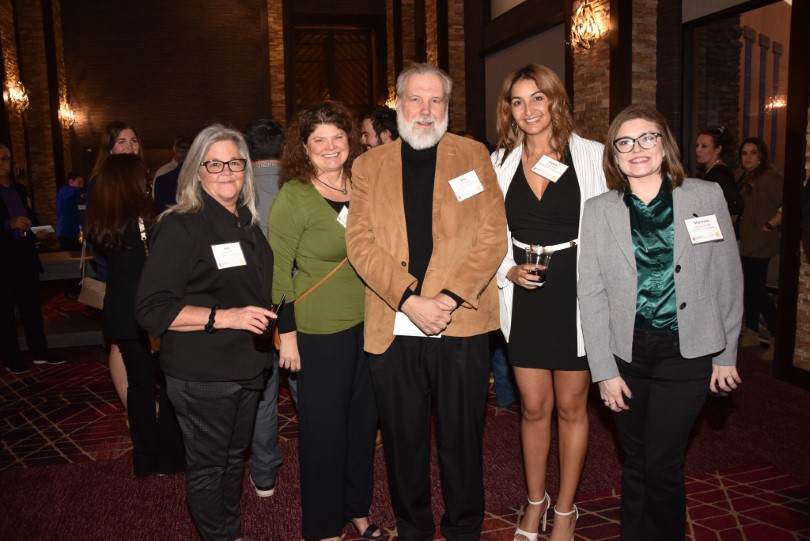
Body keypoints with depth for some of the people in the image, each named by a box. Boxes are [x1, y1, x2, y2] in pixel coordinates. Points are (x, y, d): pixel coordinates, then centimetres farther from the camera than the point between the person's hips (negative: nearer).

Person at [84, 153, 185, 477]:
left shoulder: (98, 224, 2)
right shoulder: (145, 219, -17)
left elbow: (107, 266, 13)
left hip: (120, 315, 6)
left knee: (139, 384, 14)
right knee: (168, 382, 8)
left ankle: (145, 459, 23)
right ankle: (169, 457, 15)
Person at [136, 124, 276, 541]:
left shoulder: (248, 224, 8)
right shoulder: (181, 227, -15)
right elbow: (152, 309, -21)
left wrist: (269, 322, 11)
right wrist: (225, 317, -26)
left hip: (247, 366, 7)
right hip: (202, 375, -7)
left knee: (235, 457, 21)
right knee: (207, 467, 9)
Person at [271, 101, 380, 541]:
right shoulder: (293, 196, -9)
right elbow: (278, 270, -9)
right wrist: (287, 332, -12)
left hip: (370, 323, 5)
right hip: (320, 330, -5)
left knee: (364, 421, 16)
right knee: (324, 428, 6)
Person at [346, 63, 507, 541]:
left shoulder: (474, 155, 8)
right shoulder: (369, 165, 10)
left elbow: (493, 235, -2)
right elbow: (361, 241, -1)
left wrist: (450, 297, -14)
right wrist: (410, 300, -14)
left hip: (462, 325, -1)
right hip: (393, 329, 1)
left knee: (461, 441, 10)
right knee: (404, 442, 12)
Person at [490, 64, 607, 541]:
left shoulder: (591, 156, -4)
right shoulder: (501, 162, 5)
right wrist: (509, 270, -7)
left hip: (575, 292, -2)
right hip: (524, 294, 2)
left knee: (571, 407, 11)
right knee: (533, 407, 11)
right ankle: (536, 502, 33)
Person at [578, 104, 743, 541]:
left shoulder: (707, 197, -1)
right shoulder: (598, 210, 0)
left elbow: (727, 280, 4)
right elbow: (591, 292, -1)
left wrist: (726, 354, 5)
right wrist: (605, 370, -3)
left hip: (686, 352, -1)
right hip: (626, 352, 1)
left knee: (662, 464, 1)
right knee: (635, 462, 12)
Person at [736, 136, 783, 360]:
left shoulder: (769, 178, -14)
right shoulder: (746, 179, 14)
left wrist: (769, 225, -18)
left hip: (760, 244, -9)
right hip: (746, 243, 9)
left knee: (756, 289, -7)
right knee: (748, 288, 13)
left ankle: (777, 339, 3)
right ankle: (751, 333, 24)